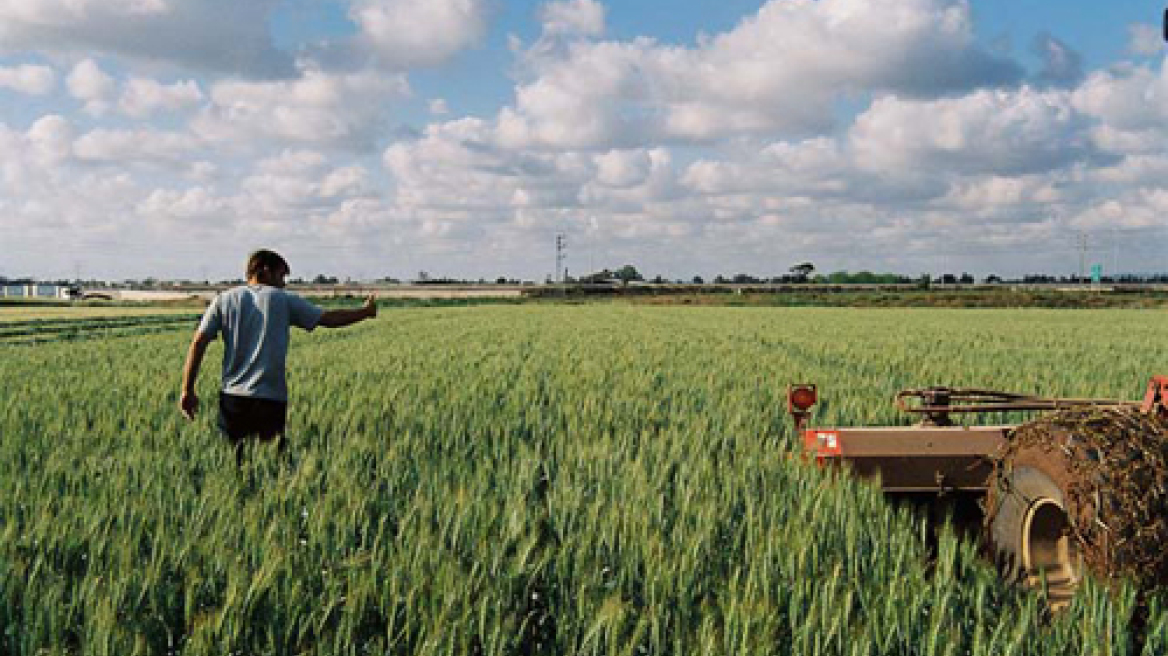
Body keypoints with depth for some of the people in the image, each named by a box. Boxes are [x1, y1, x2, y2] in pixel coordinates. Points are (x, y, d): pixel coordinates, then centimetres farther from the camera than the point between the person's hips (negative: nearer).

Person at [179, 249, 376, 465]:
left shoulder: (224, 299, 11)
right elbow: (329, 318, 8)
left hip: (232, 398, 3)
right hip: (271, 399, -3)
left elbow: (198, 342, 4)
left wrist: (187, 390, 6)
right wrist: (365, 311, 23)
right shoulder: (284, 300, 5)